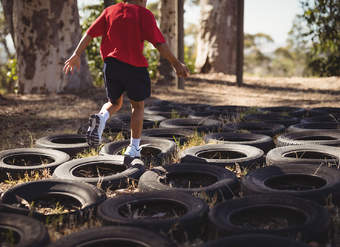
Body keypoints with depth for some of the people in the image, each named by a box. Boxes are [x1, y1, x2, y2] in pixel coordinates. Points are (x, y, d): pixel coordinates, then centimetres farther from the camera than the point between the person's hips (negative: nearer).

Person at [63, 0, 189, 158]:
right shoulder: (143, 14, 0)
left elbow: (89, 33, 8)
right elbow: (159, 42, -10)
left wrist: (76, 55, 12)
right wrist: (175, 63, -5)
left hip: (111, 64, 4)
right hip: (134, 67, -3)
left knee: (114, 103, 22)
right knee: (138, 106, 15)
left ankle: (101, 117, -11)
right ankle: (134, 148, 14)